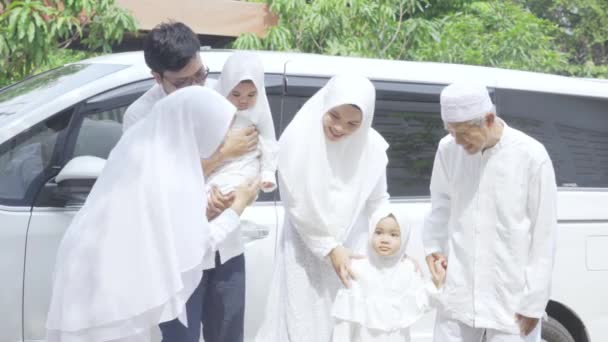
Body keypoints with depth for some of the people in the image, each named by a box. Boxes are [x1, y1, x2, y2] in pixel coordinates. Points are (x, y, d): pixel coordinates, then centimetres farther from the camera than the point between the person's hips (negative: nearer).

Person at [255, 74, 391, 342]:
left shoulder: (372, 147, -10)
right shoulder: (298, 140, -16)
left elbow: (378, 201, 3)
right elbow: (296, 207, -11)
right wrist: (330, 249, -12)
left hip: (352, 249, 2)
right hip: (305, 250, -2)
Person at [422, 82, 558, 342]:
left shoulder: (531, 156, -11)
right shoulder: (448, 148, -1)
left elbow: (544, 232, -7)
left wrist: (534, 301, -6)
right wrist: (433, 245, 1)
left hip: (511, 298, -3)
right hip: (458, 293, 4)